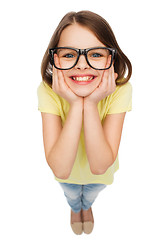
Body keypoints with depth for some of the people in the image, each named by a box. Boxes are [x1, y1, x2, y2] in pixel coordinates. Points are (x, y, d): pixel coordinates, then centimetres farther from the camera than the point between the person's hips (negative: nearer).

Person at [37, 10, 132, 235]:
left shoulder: (120, 90, -34)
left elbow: (99, 166, -36)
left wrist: (91, 104, -45)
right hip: (67, 169, 0)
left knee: (90, 194, 33)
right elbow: (60, 169, -40)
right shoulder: (48, 91, -35)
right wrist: (75, 105, -47)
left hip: (99, 171, 1)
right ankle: (76, 209, 71)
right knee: (71, 194, 32)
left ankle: (87, 207, 71)